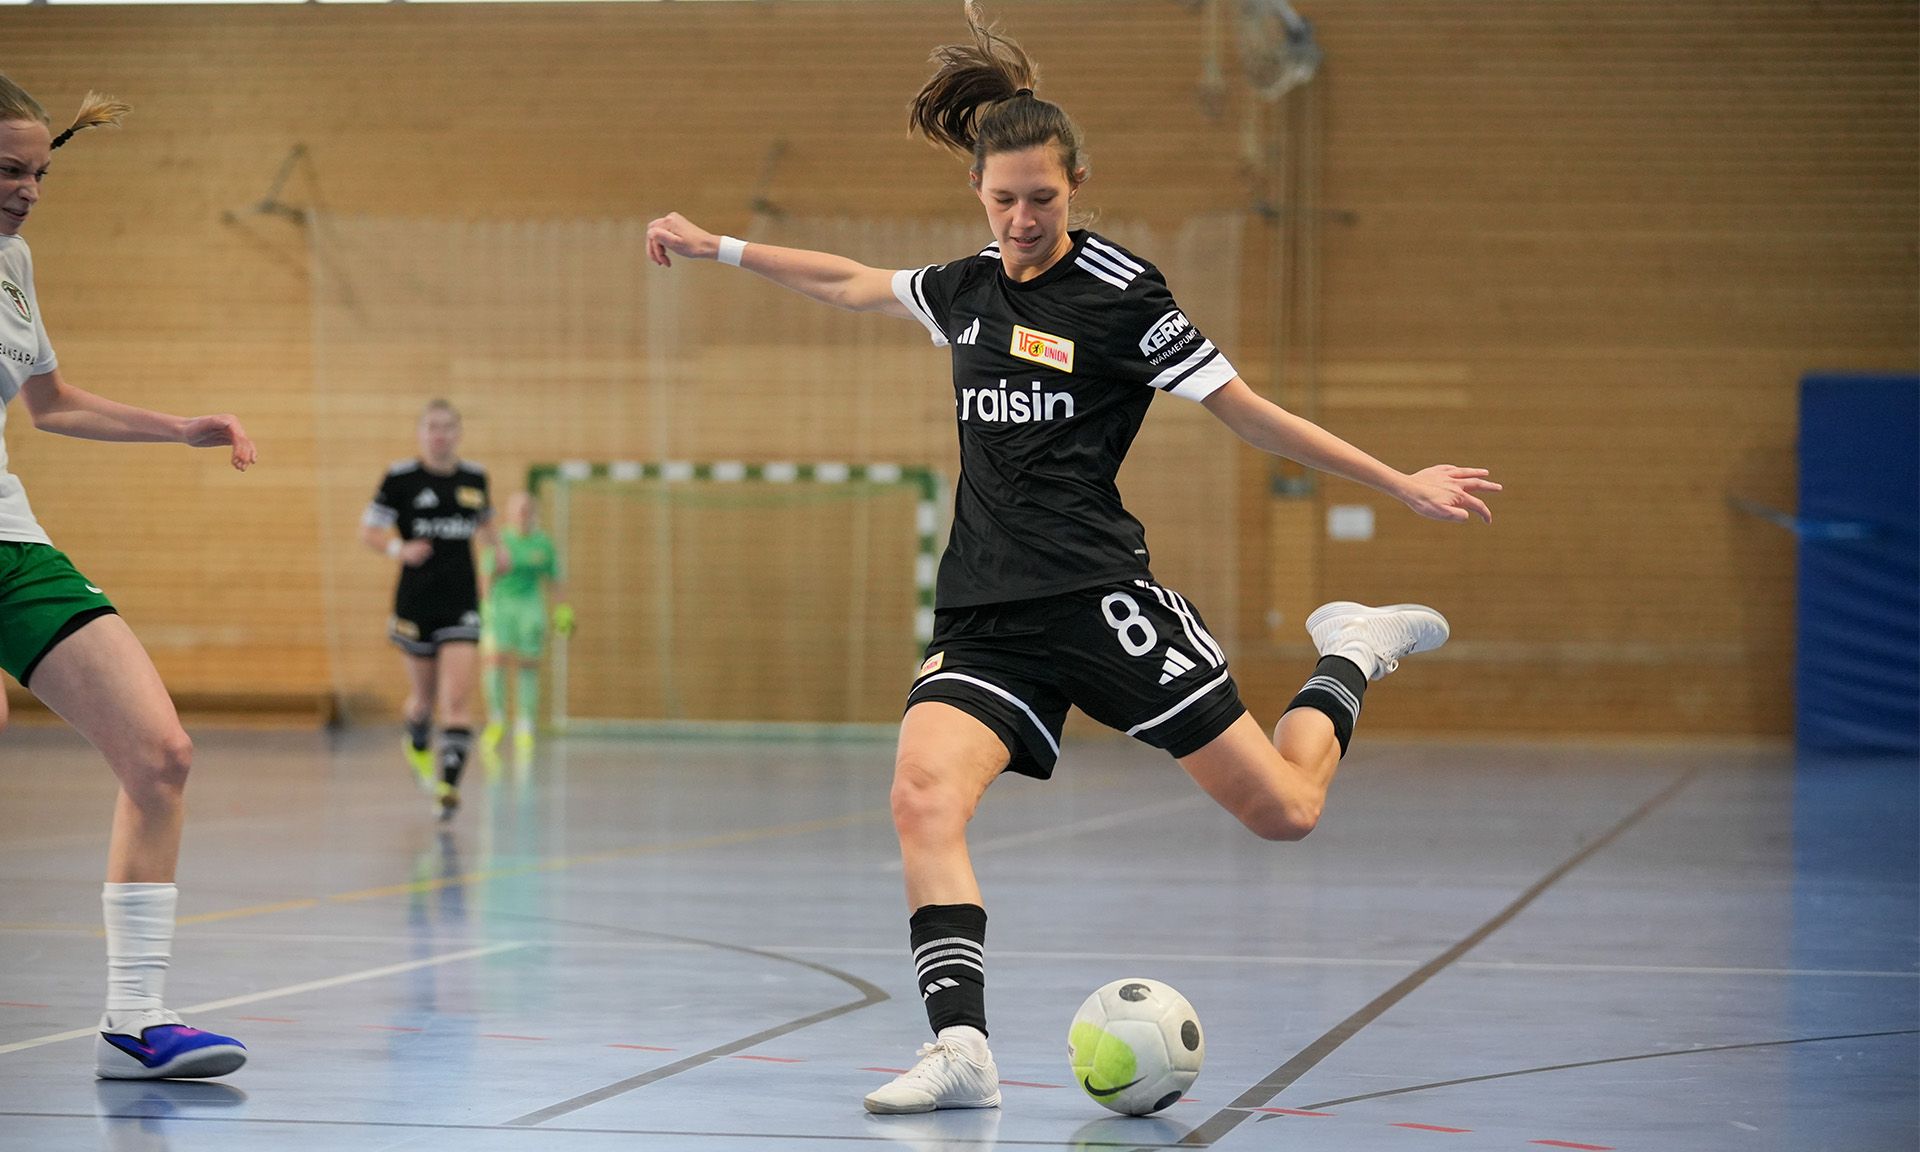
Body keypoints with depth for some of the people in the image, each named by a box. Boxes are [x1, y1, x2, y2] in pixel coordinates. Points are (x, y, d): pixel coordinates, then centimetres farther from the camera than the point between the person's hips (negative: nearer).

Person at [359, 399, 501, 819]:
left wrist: (496, 548, 7)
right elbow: (369, 530, -1)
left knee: (457, 694, -13)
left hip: (461, 600, 1)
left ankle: (448, 783, -17)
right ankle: (418, 744, 47)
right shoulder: (401, 478, -5)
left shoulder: (474, 477, 5)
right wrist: (399, 549, -19)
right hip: (416, 599, -1)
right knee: (425, 695, 13)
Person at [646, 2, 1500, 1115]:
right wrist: (715, 246, 34)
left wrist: (1403, 482, -2)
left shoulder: (1121, 292, -4)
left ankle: (1349, 657, 23)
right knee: (925, 793, -24)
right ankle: (962, 1048, -25)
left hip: (1098, 596, -4)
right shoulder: (965, 290, 12)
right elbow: (851, 282, 31)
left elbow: (1249, 411, -1)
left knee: (1283, 810, -6)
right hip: (985, 617, 4)